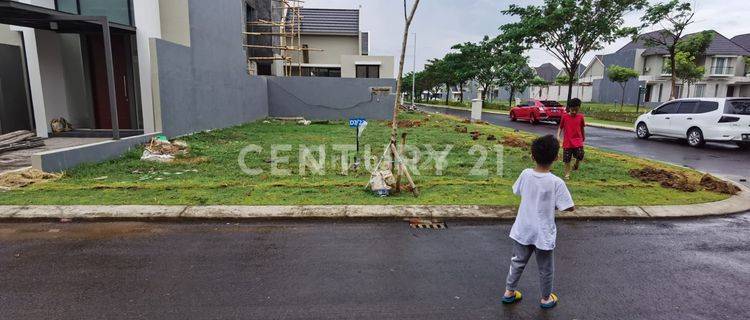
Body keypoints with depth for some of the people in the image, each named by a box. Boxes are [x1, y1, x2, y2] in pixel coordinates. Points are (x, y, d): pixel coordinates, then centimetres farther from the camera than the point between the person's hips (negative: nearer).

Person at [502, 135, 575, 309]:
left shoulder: (525, 174, -12)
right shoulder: (556, 182, -22)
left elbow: (517, 191, 7)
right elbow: (570, 207, -15)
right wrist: (555, 204, 2)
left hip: (523, 231, 3)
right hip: (543, 234, -3)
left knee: (518, 262, 22)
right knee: (546, 269, 19)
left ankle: (509, 292, 35)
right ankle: (546, 299, 38)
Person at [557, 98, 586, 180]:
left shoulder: (581, 117, 2)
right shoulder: (564, 117, -3)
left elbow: (582, 128, 14)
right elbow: (560, 127, 4)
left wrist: (583, 138, 21)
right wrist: (558, 136, -11)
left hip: (578, 141, 1)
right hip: (567, 141, -1)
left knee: (580, 156, -16)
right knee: (567, 159, 3)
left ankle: (576, 164, 17)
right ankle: (567, 174, 16)